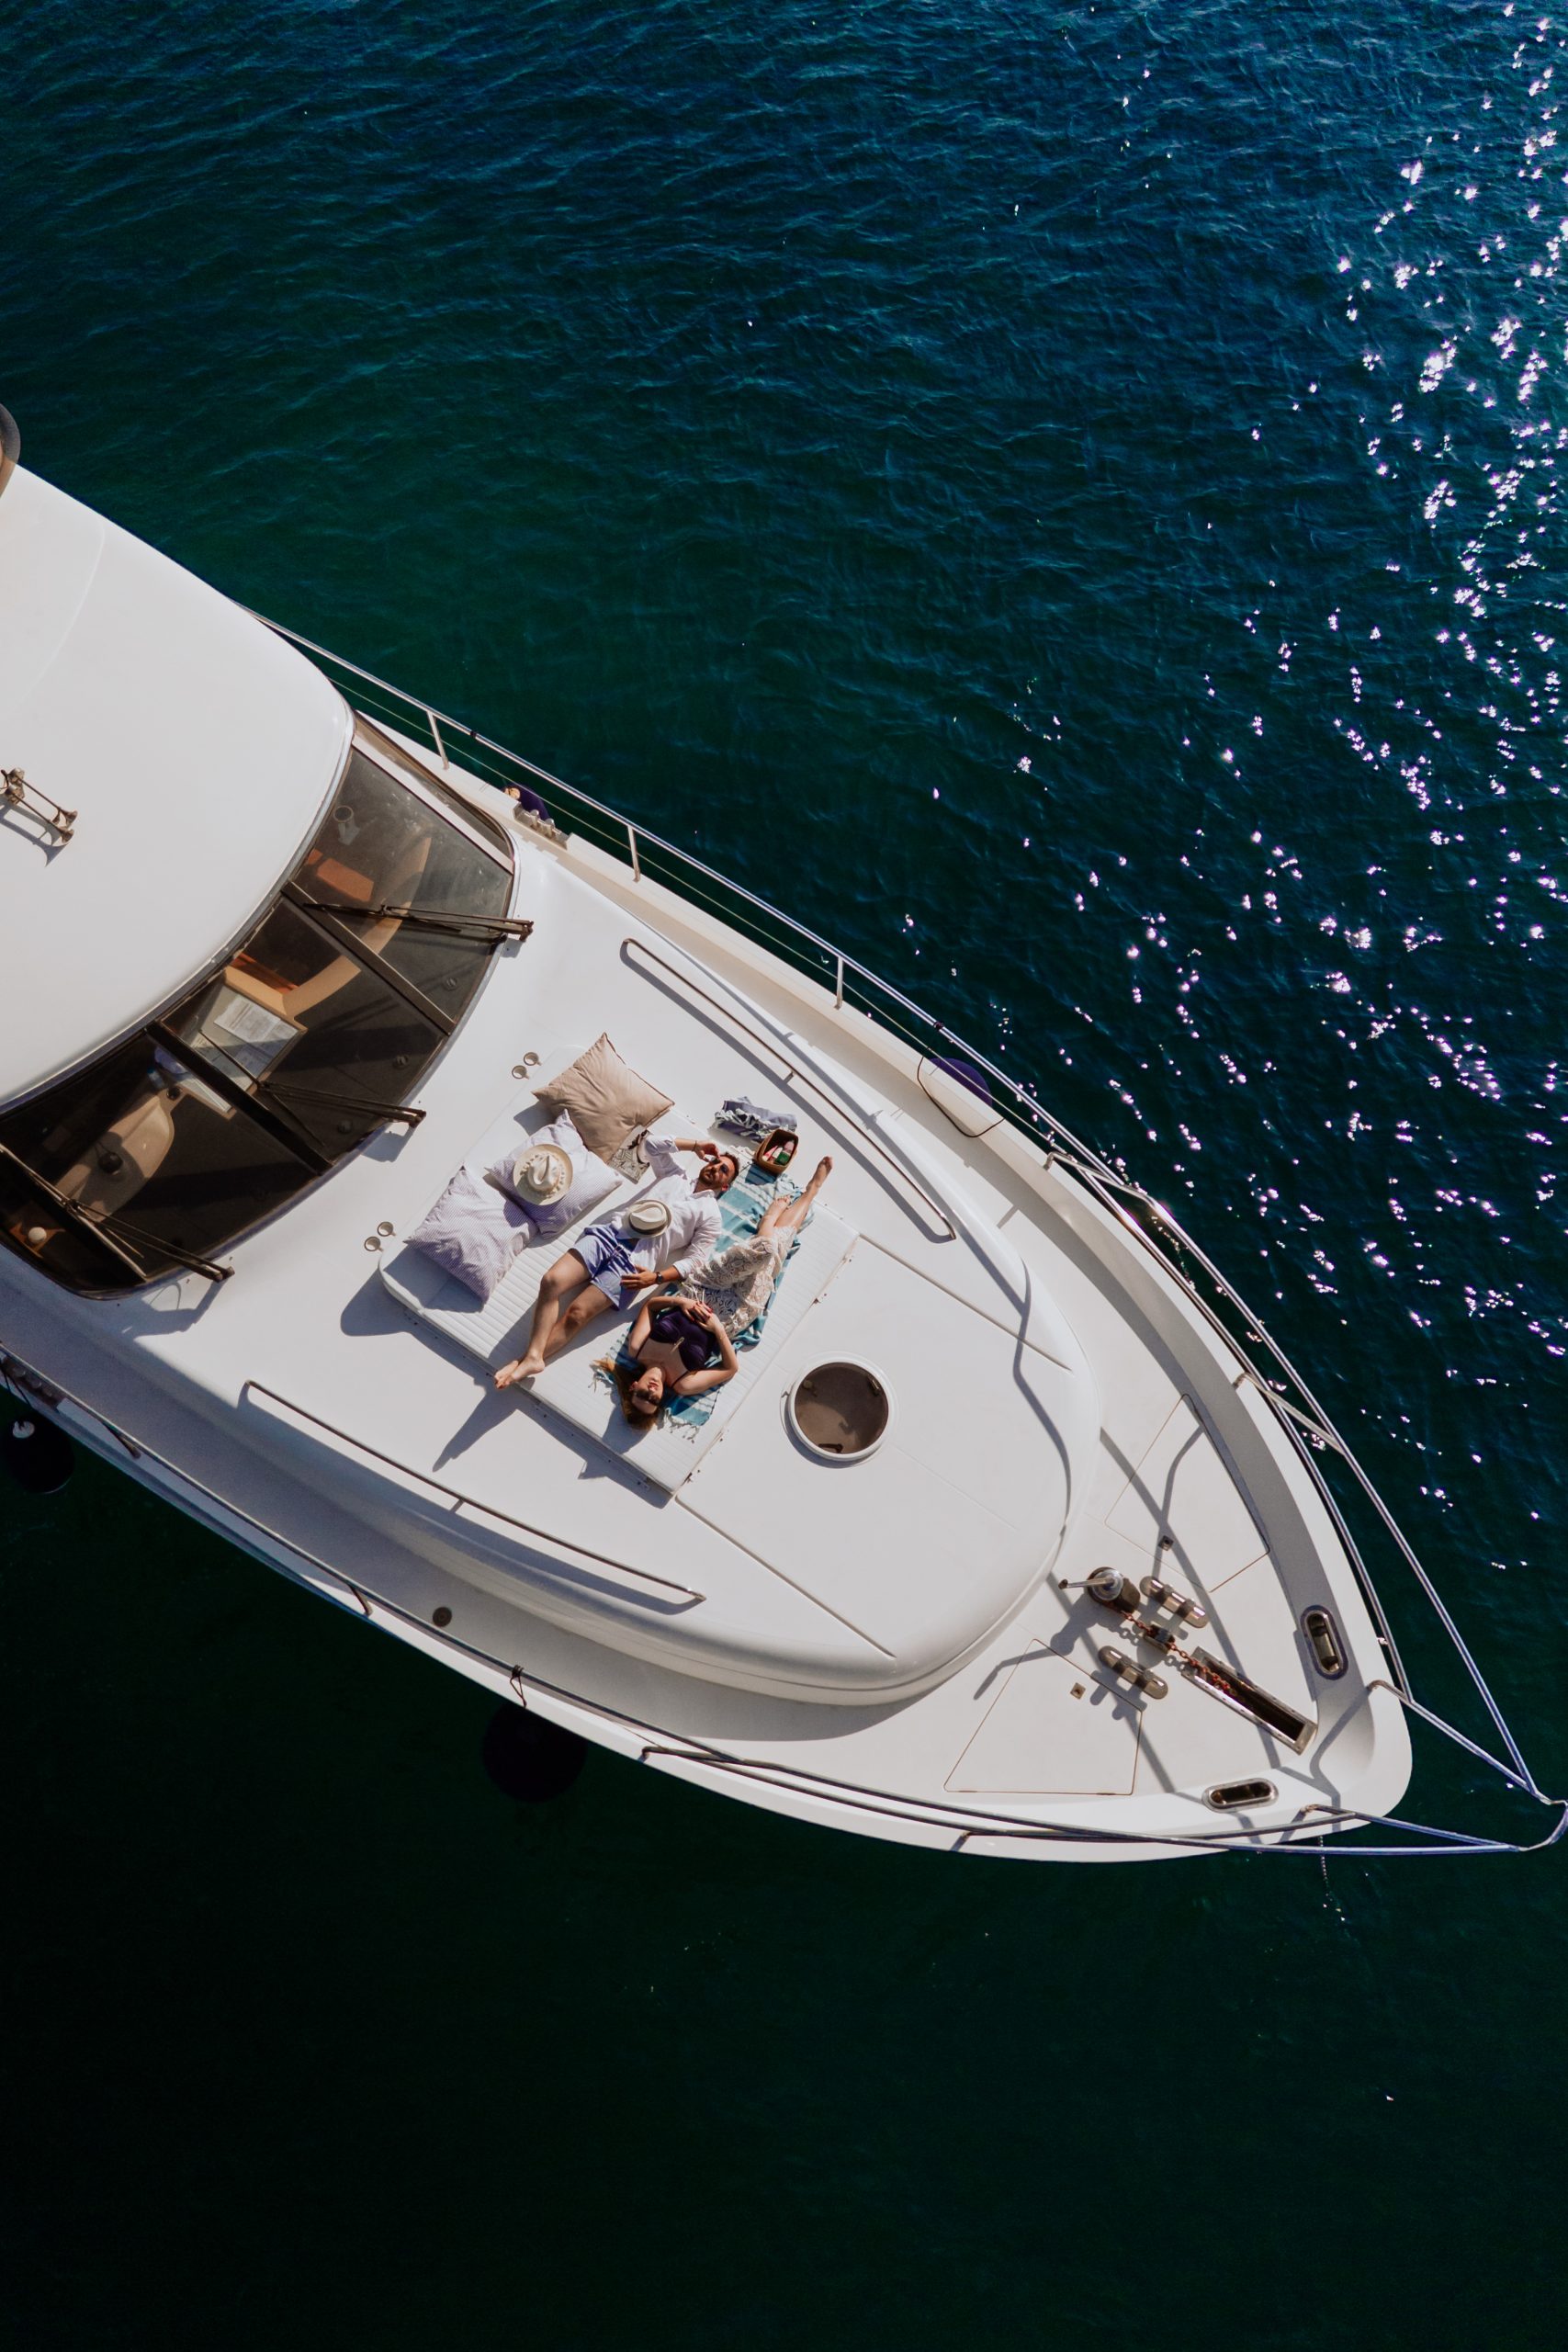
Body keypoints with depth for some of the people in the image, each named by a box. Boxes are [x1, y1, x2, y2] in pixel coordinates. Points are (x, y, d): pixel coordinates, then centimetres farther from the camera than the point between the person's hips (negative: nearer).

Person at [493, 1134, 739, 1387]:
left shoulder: (711, 1216, 11)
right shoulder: (674, 1174, 26)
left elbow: (694, 1260, 1)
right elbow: (652, 1144, 20)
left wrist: (657, 1277, -12)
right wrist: (696, 1144, 23)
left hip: (634, 1260, -4)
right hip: (609, 1233, 4)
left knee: (576, 1314, -20)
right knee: (551, 1281, -20)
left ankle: (527, 1359, -15)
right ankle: (533, 1355, -22)